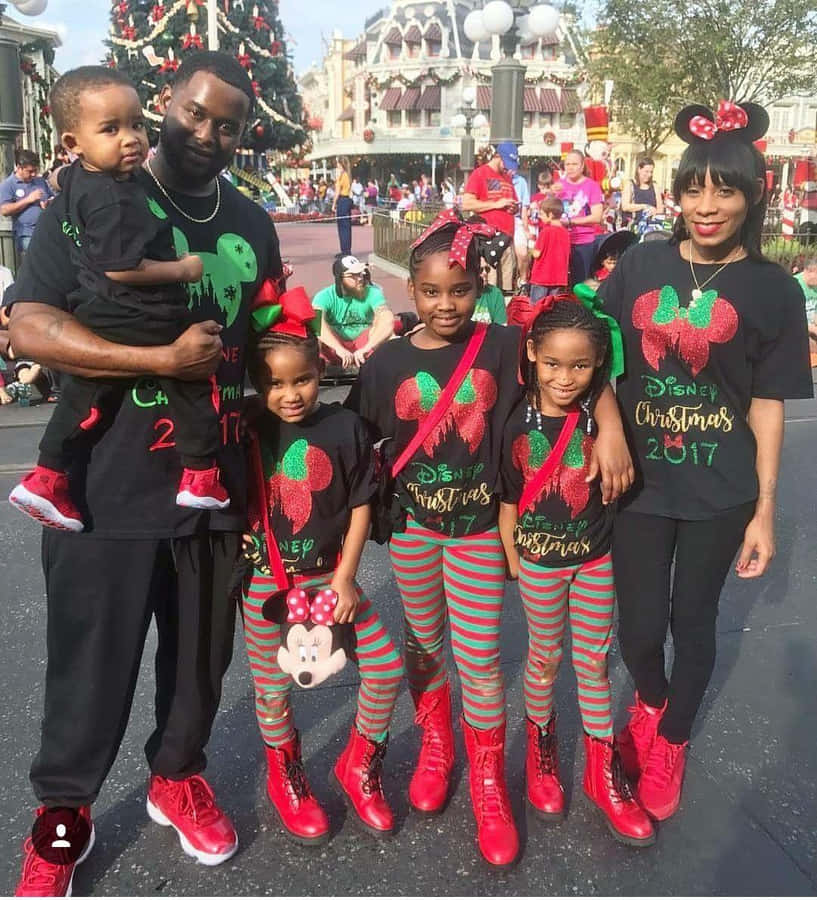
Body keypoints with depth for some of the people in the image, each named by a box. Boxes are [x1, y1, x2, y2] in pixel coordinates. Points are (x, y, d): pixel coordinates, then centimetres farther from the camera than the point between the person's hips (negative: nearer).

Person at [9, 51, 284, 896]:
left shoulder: (253, 226, 11)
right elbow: (28, 326, -14)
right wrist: (166, 358, -22)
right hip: (106, 490, -4)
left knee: (201, 652, 16)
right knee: (92, 666, 8)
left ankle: (177, 777, 41)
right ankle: (63, 812, 32)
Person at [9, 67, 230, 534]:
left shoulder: (76, 176, 6)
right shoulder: (114, 200, -24)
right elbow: (122, 268, -27)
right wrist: (183, 270, -16)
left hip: (101, 319, 9)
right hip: (145, 321, -9)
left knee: (87, 398, 17)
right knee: (194, 385, 8)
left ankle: (46, 479, 21)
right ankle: (201, 478, 11)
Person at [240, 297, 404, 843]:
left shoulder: (345, 427, -7)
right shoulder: (249, 435, -6)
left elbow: (361, 506, -3)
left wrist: (345, 577, -7)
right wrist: (241, 543, -9)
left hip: (330, 575, 1)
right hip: (266, 583, 0)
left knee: (387, 668, -2)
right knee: (273, 686, 10)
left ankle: (360, 766, 23)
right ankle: (284, 775, 37)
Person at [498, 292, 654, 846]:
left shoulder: (602, 418, -10)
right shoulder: (518, 425, -13)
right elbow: (508, 504, -5)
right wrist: (514, 565, -4)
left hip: (595, 559, 1)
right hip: (540, 563, -1)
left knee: (594, 662, 12)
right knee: (546, 658, 15)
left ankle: (603, 773, 28)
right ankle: (542, 752, 38)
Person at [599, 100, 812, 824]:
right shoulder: (642, 264, -1)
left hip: (720, 490, -1)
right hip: (641, 475, 1)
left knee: (693, 618, 12)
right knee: (638, 625, 6)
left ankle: (672, 741, 39)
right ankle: (649, 701, 43)